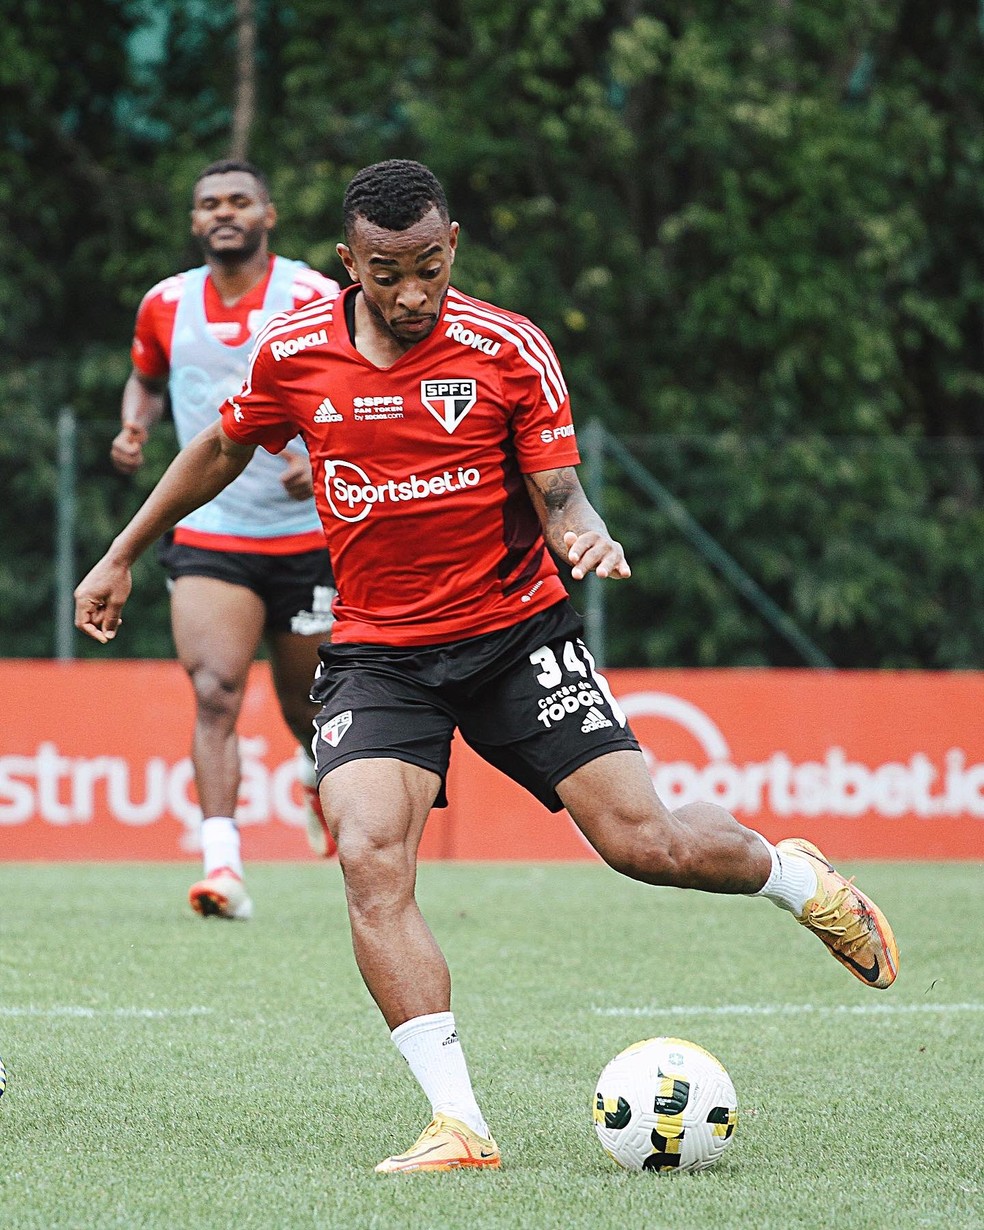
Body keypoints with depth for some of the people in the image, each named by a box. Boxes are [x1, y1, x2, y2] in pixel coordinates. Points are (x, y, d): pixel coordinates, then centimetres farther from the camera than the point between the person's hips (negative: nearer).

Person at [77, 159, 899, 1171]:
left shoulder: (509, 349, -10)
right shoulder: (293, 352, -3)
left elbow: (558, 494, -5)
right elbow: (222, 451, 16)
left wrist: (587, 537, -28)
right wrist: (123, 555, 20)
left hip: (514, 631, -1)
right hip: (376, 653, 1)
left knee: (642, 841, -9)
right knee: (369, 859, -23)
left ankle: (796, 877, 27)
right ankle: (458, 1125, -22)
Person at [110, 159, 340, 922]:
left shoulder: (315, 300, -6)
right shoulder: (165, 306, 4)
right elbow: (146, 378, 24)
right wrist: (135, 428, 2)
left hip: (306, 535, -1)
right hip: (206, 536, 1)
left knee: (308, 707, 12)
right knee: (215, 694, -18)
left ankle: (321, 771, 49)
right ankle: (223, 866, -25)